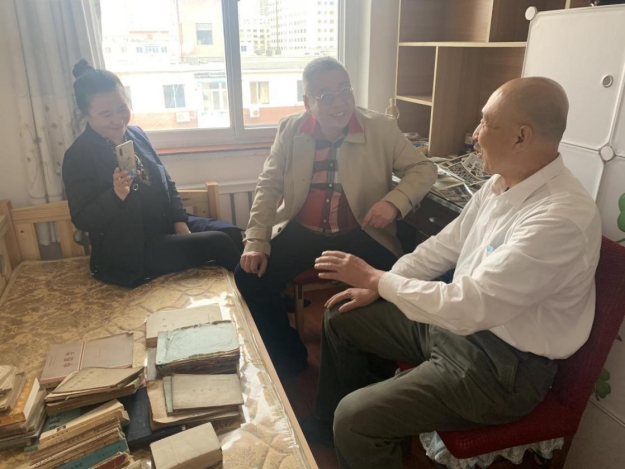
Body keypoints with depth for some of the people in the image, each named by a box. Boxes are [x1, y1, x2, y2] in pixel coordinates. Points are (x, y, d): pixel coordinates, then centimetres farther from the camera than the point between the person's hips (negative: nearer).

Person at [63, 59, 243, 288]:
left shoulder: (136, 134, 4)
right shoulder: (77, 156, -13)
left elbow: (166, 184, 11)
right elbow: (82, 219, -15)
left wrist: (180, 223, -1)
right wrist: (116, 196, -33)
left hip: (167, 227, 7)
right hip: (129, 250, -7)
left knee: (232, 234, -6)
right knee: (218, 242, -17)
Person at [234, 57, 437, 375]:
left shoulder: (382, 128, -4)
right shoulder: (289, 130, 1)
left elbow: (423, 169, 0)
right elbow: (268, 187, 4)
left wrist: (394, 201, -22)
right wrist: (256, 242, -6)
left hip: (360, 235, -1)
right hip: (300, 232, 2)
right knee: (250, 277, -16)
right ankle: (289, 362, 9)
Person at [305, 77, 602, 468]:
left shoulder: (561, 219, -29)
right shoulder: (502, 182, 0)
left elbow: (468, 307, -32)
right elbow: (446, 245, 9)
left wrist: (376, 278, -22)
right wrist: (377, 288, 5)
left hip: (502, 365, -8)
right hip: (457, 318, 9)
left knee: (355, 420, -19)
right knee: (341, 320, 14)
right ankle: (328, 421, 35)